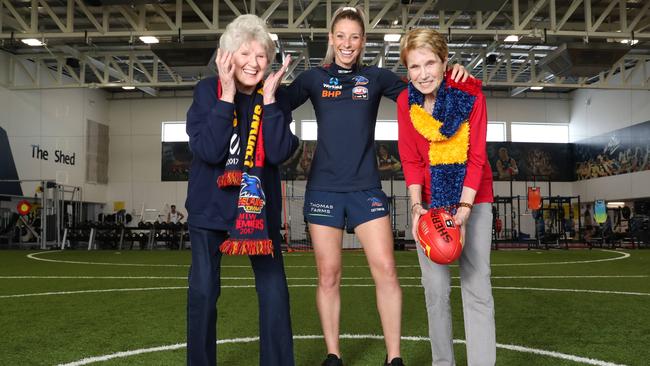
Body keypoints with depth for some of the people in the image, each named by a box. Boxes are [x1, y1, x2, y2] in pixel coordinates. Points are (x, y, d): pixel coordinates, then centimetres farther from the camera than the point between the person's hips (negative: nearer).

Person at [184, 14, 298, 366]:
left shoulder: (276, 97, -2)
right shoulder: (208, 91, -7)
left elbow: (279, 153, -15)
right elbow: (208, 151, -20)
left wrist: (268, 99, -18)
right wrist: (228, 95, -22)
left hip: (259, 204, 1)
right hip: (210, 204, -1)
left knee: (274, 288, 1)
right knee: (203, 290, 6)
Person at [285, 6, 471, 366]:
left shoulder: (376, 77, 9)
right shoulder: (314, 78, 7)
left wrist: (451, 76, -8)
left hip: (366, 188, 1)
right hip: (324, 187, 0)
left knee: (385, 269, -7)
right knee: (328, 275, 5)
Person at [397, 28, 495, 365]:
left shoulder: (470, 93, -14)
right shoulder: (406, 102, -7)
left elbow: (476, 157, -14)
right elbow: (411, 161, -5)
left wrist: (463, 211, -22)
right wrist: (417, 207, -18)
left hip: (472, 197, -2)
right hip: (430, 199, 2)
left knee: (476, 287, -4)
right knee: (435, 289, 4)